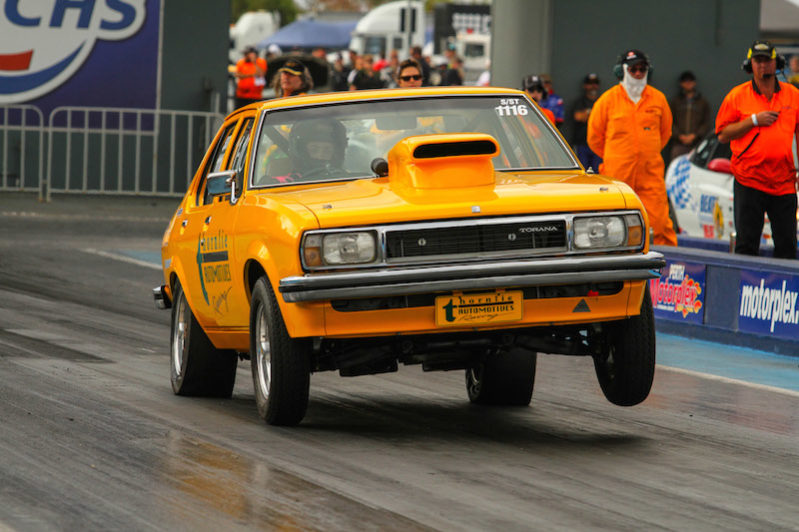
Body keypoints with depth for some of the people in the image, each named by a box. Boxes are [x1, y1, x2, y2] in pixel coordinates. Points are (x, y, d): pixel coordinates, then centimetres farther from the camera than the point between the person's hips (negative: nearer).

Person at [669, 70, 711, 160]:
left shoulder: (703, 102, 17)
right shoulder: (675, 101, 17)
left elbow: (706, 124, 10)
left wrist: (694, 136, -4)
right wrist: (680, 136, -5)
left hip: (696, 144, 0)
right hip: (678, 145, 0)